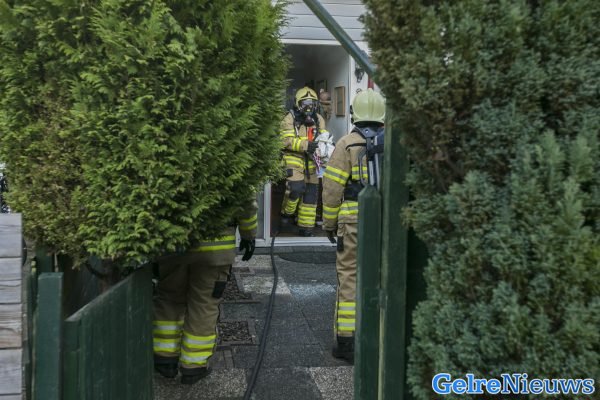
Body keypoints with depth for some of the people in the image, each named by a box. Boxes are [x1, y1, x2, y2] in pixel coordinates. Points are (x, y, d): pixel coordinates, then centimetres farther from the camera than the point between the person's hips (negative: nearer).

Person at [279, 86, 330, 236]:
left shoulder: (318, 119, 12)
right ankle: (287, 213, 8)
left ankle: (306, 227, 15)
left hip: (311, 160, 5)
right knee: (296, 187, -22)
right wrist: (306, 145, -26)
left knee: (311, 192, 5)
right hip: (294, 158, -5)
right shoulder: (290, 118, -5)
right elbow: (287, 140, -14)